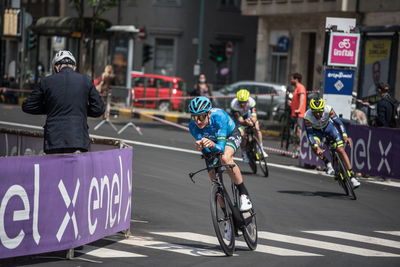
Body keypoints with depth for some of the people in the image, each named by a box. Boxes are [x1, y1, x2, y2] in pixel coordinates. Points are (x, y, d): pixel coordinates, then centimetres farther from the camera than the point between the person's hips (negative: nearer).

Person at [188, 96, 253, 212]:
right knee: (213, 175, -3)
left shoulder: (219, 117, -41)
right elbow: (206, 152, -31)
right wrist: (201, 147, -54)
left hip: (231, 135, -4)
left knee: (225, 158, -35)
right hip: (213, 140, 4)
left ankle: (244, 195, -22)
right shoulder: (193, 125, -31)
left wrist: (212, 145, -66)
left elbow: (221, 147, -44)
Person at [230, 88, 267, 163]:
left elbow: (254, 117, -37)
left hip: (248, 113, 2)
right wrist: (245, 123, -59)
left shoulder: (251, 101, -34)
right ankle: (244, 154, 2)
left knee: (257, 128, -17)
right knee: (242, 134, -18)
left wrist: (253, 121, -60)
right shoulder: (234, 104, -38)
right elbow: (240, 120, -38)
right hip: (238, 116, -2)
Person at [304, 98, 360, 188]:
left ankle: (352, 177, -10)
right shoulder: (307, 117, -33)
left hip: (328, 126, 0)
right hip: (316, 130, 0)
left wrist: (345, 136, -43)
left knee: (341, 149, -13)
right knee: (314, 145, -33)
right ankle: (328, 164, -10)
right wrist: (316, 147, -45)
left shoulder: (328, 109, -33)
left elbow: (338, 122, -29)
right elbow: (309, 134, -31)